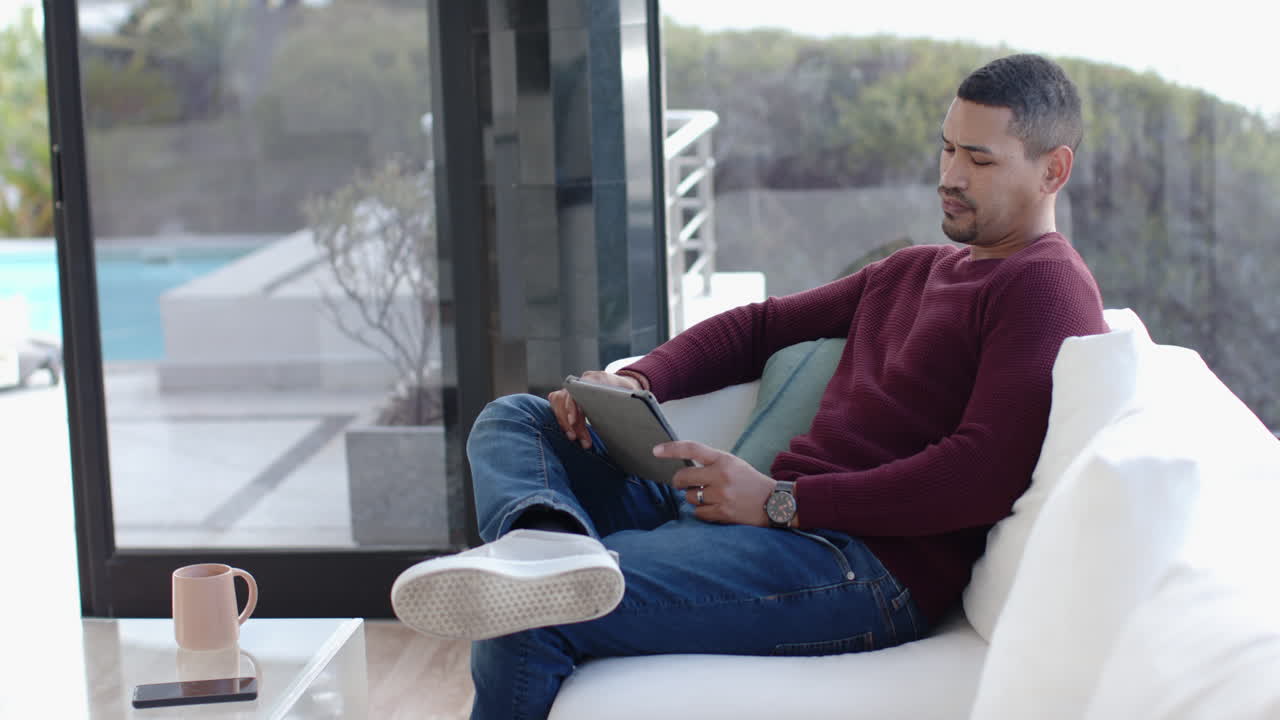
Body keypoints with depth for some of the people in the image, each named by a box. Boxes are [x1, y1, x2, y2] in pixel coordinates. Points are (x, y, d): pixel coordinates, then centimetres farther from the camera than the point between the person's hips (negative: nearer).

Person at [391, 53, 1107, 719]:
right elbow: (763, 325, 27)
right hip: (774, 518, 10)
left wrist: (782, 500, -16)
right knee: (515, 419, 5)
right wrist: (637, 381, 7)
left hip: (871, 564, -10)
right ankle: (550, 537, -28)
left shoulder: (1048, 287, -4)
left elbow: (987, 475, -17)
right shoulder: (913, 270, 26)